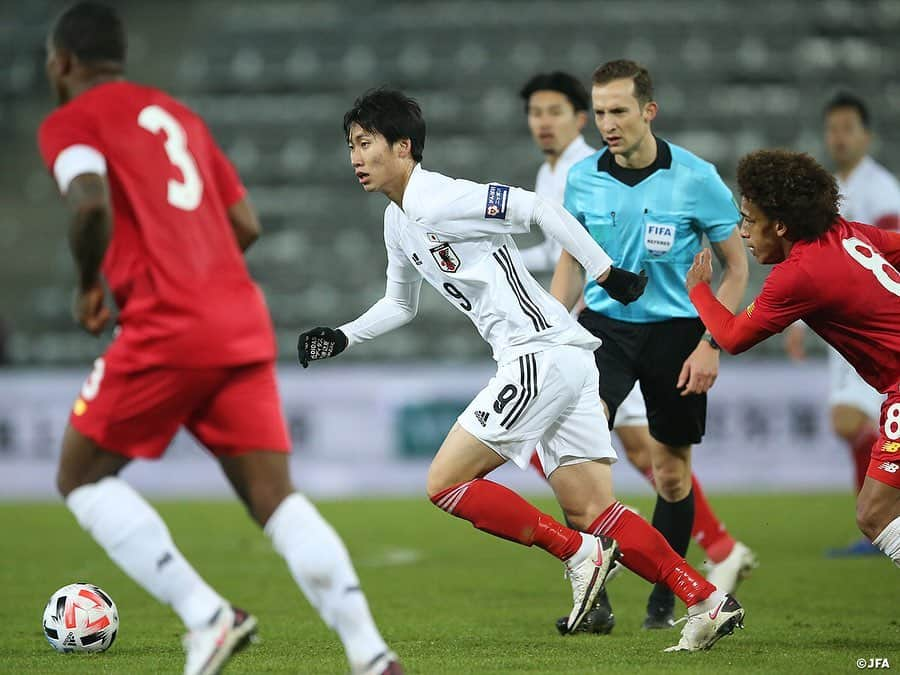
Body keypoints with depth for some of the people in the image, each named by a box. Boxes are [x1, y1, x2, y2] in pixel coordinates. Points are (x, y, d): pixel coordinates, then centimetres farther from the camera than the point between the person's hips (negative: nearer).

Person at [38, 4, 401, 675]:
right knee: (275, 497, 2)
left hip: (166, 330, -6)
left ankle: (205, 614, -6)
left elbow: (92, 203, -18)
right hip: (243, 324, 6)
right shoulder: (178, 115, 25)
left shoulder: (70, 123, 3)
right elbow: (246, 225, 22)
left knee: (82, 477, 11)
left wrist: (89, 285, -2)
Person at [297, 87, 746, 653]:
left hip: (543, 350, -9)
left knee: (445, 483, -6)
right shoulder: (398, 221, 18)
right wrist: (341, 338, 22)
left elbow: (539, 208, -18)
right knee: (593, 513, 4)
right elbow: (400, 304, 34)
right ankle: (709, 602, -1)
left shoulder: (439, 201, -12)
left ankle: (580, 554, -4)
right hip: (563, 360, 9)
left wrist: (605, 272, -16)